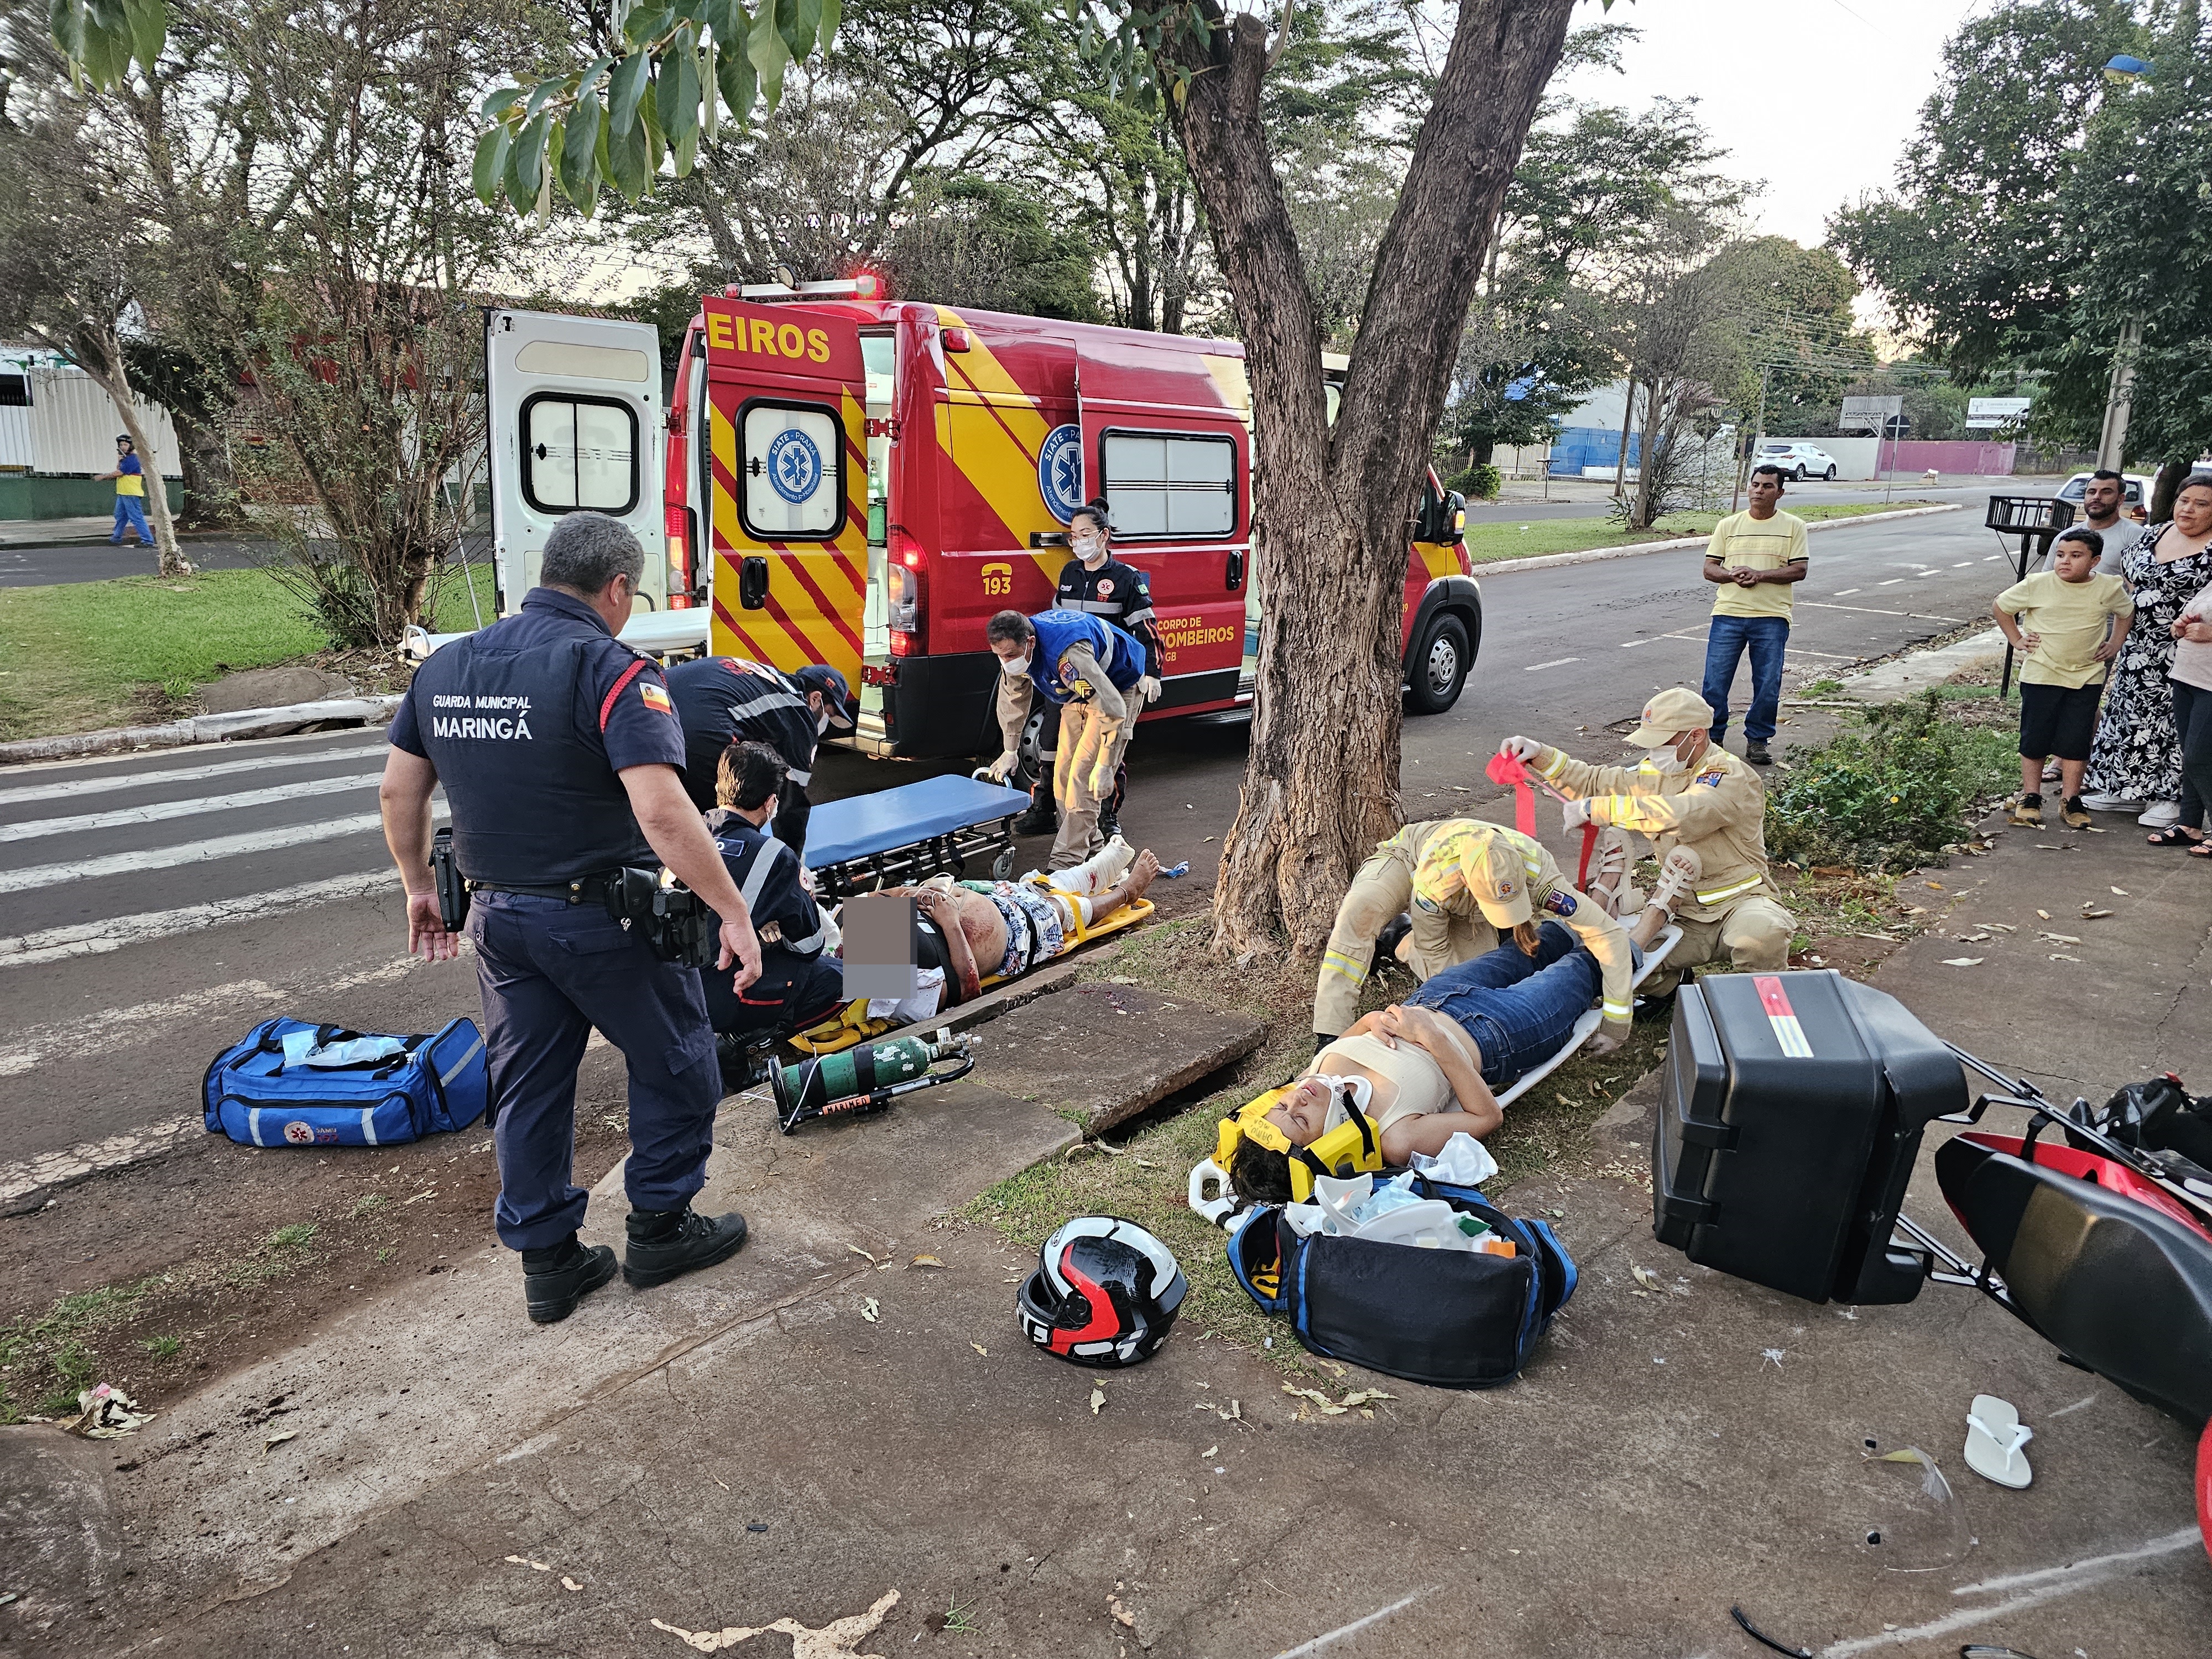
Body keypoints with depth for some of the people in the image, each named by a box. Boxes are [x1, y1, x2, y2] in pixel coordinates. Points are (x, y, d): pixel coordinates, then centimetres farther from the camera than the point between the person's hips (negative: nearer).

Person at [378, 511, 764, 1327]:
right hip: (600, 916, -6)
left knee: (528, 1086, 16)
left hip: (498, 915, 7)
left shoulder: (448, 665, 5)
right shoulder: (612, 670, -18)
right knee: (674, 1062, 15)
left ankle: (547, 1261, 26)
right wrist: (734, 912, -23)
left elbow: (398, 790, 11)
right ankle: (660, 1228, 25)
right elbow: (663, 813, -28)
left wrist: (420, 888, 22)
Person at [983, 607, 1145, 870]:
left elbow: (1113, 711, -38)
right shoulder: (1014, 648, -17)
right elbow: (1012, 698, 3)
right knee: (1063, 771, 6)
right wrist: (1011, 751, 9)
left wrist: (1104, 767, -33)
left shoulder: (1068, 653, -43)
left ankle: (1066, 863, -11)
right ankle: (1089, 844, 21)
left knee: (1083, 774, -15)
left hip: (1118, 687, -8)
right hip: (1079, 692, 8)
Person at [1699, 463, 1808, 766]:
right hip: (1728, 614, 1)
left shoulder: (1793, 526, 5)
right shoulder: (1728, 525, 9)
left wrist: (1759, 575, -15)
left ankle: (1757, 741, 17)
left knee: (1768, 686, 2)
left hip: (1772, 618, -1)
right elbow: (1709, 569, 7)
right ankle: (1712, 737, 14)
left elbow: (1799, 570, -2)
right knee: (1715, 682, -1)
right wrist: (1732, 575, -14)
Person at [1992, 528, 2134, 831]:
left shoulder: (2109, 588, -2)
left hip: (2087, 677, 1)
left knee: (2076, 740, 4)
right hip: (2041, 675, -1)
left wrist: (2115, 644, 9)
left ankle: (2070, 800, 15)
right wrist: (2017, 639, 0)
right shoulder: (2038, 584, -9)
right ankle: (2030, 797, 18)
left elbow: (2127, 612, 19)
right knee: (2035, 738, 5)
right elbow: (2000, 607, 4)